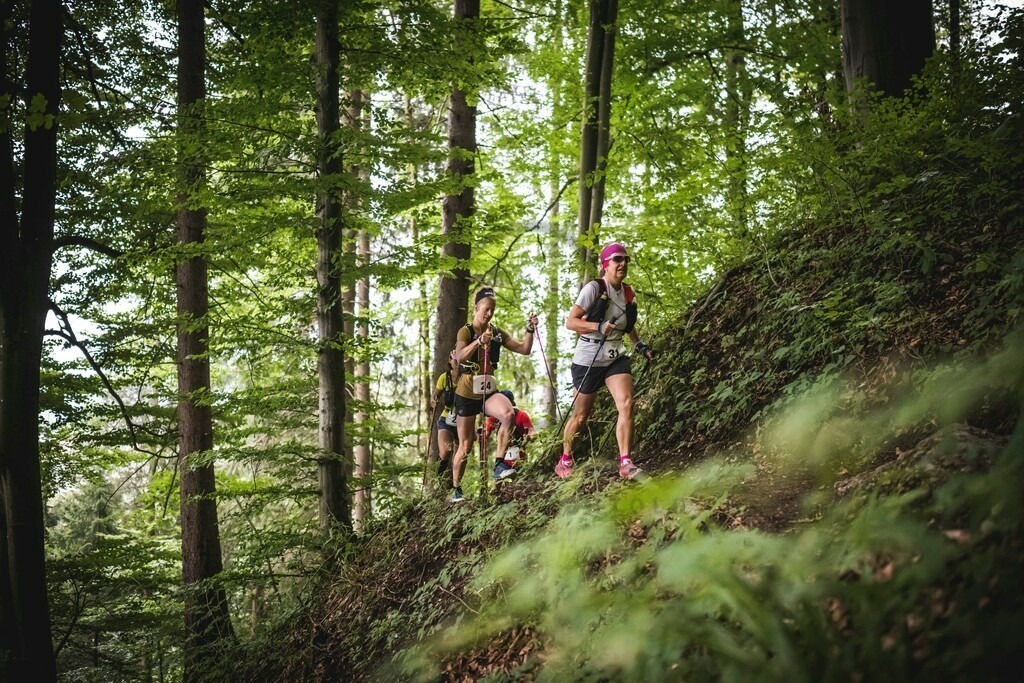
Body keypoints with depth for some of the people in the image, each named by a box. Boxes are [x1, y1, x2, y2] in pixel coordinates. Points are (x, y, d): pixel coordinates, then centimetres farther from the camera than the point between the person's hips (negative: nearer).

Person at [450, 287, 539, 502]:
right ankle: (456, 489, 22)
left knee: (508, 414, -31)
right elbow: (460, 356, -27)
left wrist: (530, 330, -15)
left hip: (488, 391, 3)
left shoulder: (497, 333, 4)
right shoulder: (466, 331, -8)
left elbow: (524, 349, 1)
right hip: (466, 394, -3)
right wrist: (479, 341, -42)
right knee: (465, 445, 3)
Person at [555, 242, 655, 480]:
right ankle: (565, 461, 29)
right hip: (588, 360, -5)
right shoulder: (594, 288, -14)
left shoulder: (627, 292, 6)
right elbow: (570, 322, -18)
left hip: (615, 359, 5)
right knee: (581, 416, 7)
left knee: (626, 405, -17)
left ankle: (626, 464, -15)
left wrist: (639, 345, 10)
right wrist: (599, 326, -31)